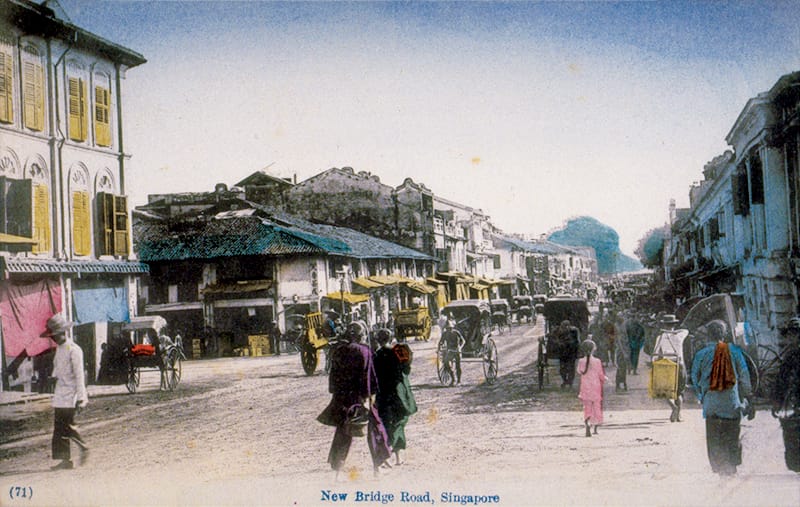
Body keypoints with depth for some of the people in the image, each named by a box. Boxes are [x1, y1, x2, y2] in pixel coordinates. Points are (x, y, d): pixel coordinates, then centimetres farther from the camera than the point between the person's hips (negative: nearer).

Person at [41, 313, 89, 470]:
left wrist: (80, 396, -18)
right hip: (60, 393, 8)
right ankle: (65, 460, 10)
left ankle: (84, 448, 8)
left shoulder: (74, 350, -13)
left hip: (70, 394, -8)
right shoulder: (59, 349, 13)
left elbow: (79, 374, -15)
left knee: (67, 426, -11)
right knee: (58, 427, 5)